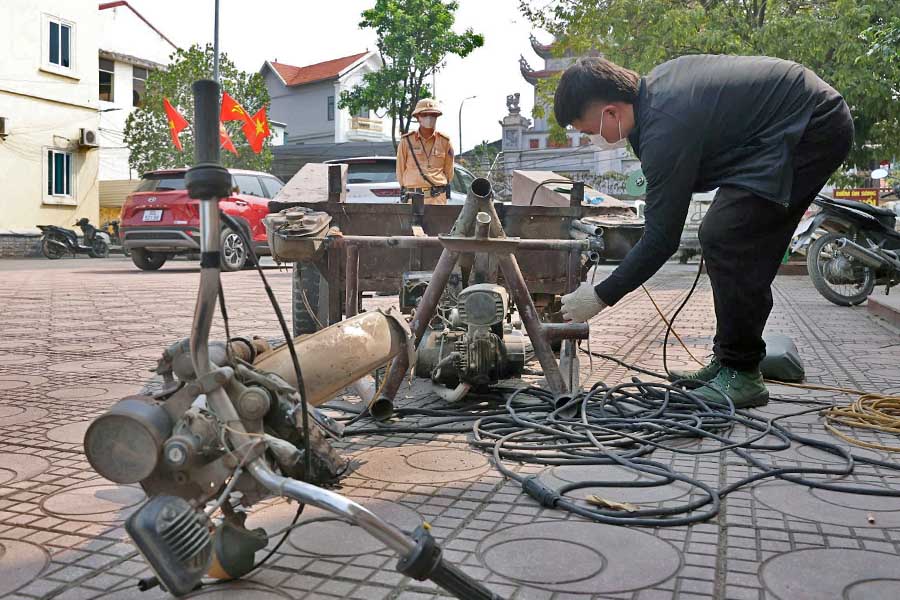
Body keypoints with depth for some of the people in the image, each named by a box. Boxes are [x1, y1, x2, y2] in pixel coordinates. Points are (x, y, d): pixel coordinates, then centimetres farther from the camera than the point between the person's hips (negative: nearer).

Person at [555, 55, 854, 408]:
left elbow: (661, 239, -23)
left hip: (812, 128, -10)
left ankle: (743, 374, -9)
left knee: (722, 239, -17)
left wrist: (600, 297, -15)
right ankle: (727, 362, 15)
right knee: (746, 248, 9)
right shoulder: (653, 84, 1)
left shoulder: (666, 129, -26)